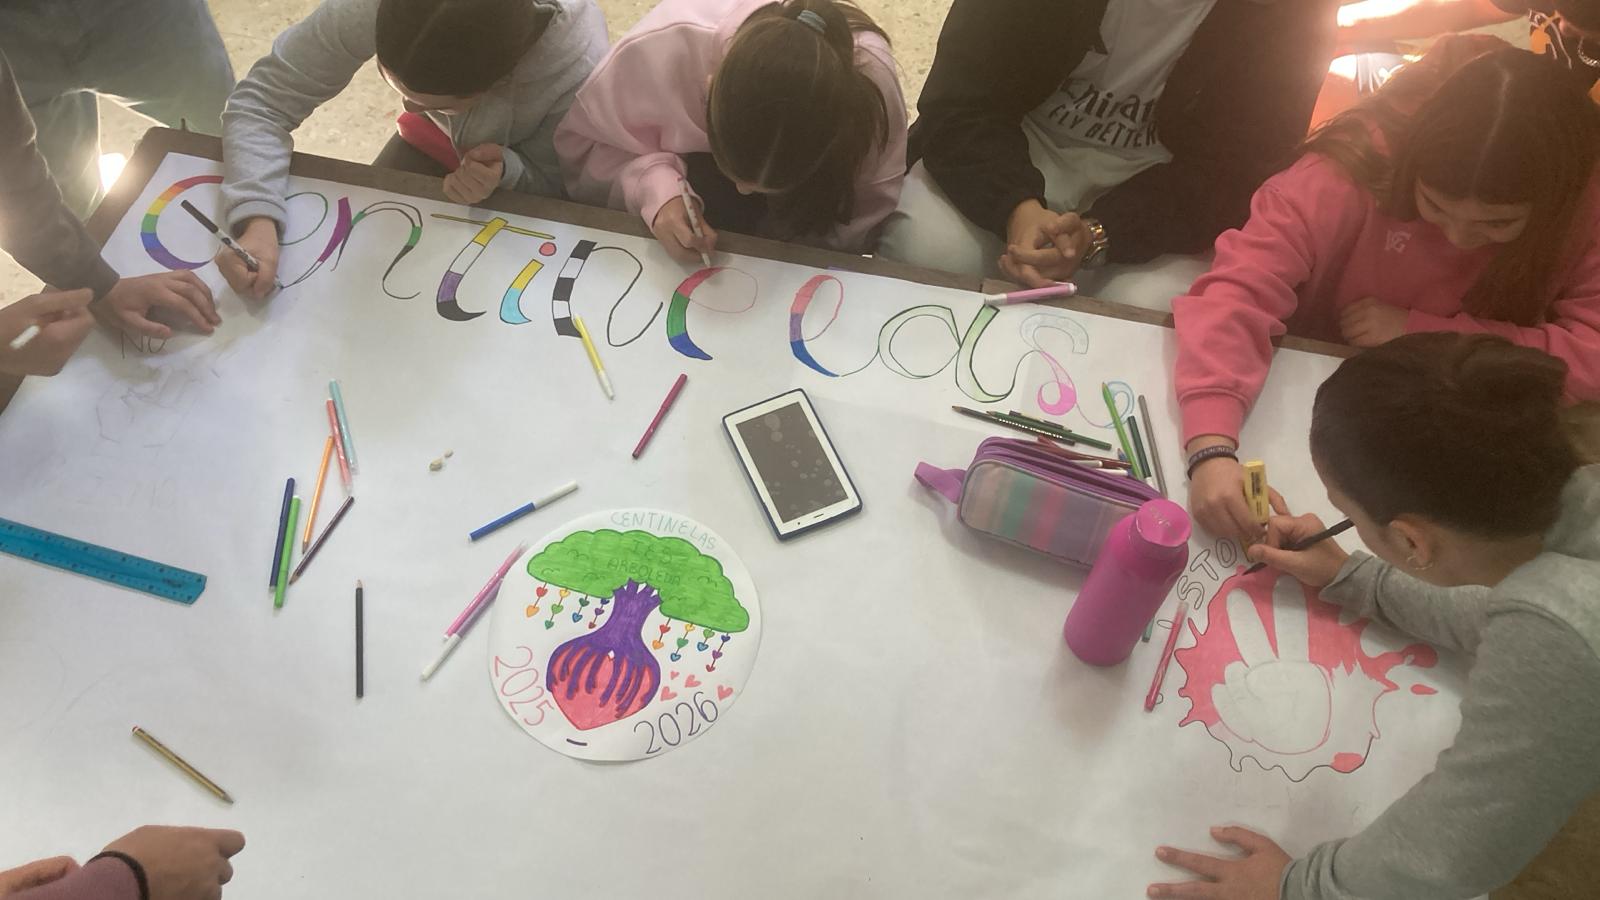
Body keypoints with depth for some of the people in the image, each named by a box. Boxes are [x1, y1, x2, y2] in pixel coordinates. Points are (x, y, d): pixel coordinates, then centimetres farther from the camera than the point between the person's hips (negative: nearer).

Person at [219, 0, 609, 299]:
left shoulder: (577, 68, -43)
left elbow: (553, 183, -23)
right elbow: (261, 100, -30)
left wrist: (505, 171, -46)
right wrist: (257, 222, -46)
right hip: (440, 137, 2)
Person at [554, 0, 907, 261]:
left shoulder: (871, 77, -39)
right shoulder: (661, 49, -40)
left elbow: (856, 220, -23)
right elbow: (582, 145, -21)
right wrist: (656, 187, -39)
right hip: (683, 171, 1)